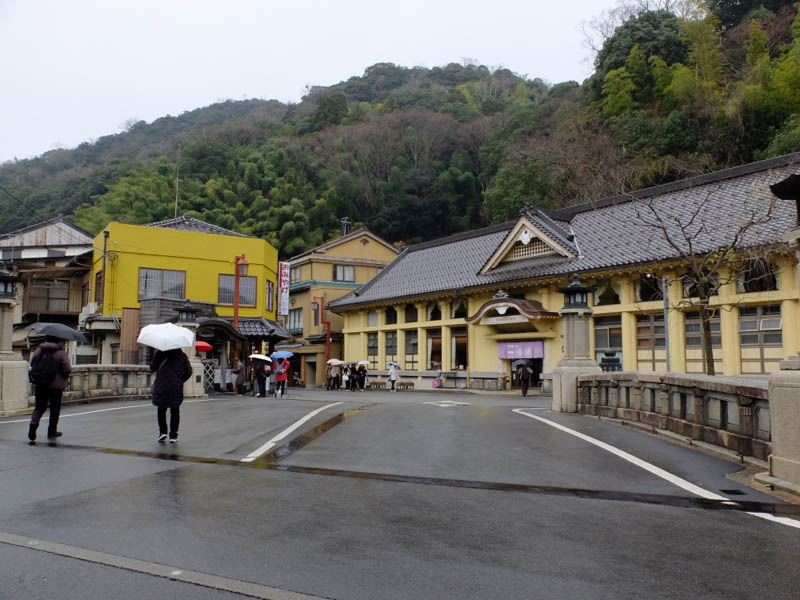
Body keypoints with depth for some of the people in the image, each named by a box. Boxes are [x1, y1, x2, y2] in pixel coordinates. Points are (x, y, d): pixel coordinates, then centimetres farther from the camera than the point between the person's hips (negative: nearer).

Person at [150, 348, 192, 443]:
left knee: (161, 410, 16)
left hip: (161, 387, -1)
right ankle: (173, 436, 7)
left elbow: (152, 367, 1)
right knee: (175, 411, 8)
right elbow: (188, 372, 3)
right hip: (176, 388, 1)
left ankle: (162, 431, 6)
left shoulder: (160, 353, -3)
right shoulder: (182, 355, 2)